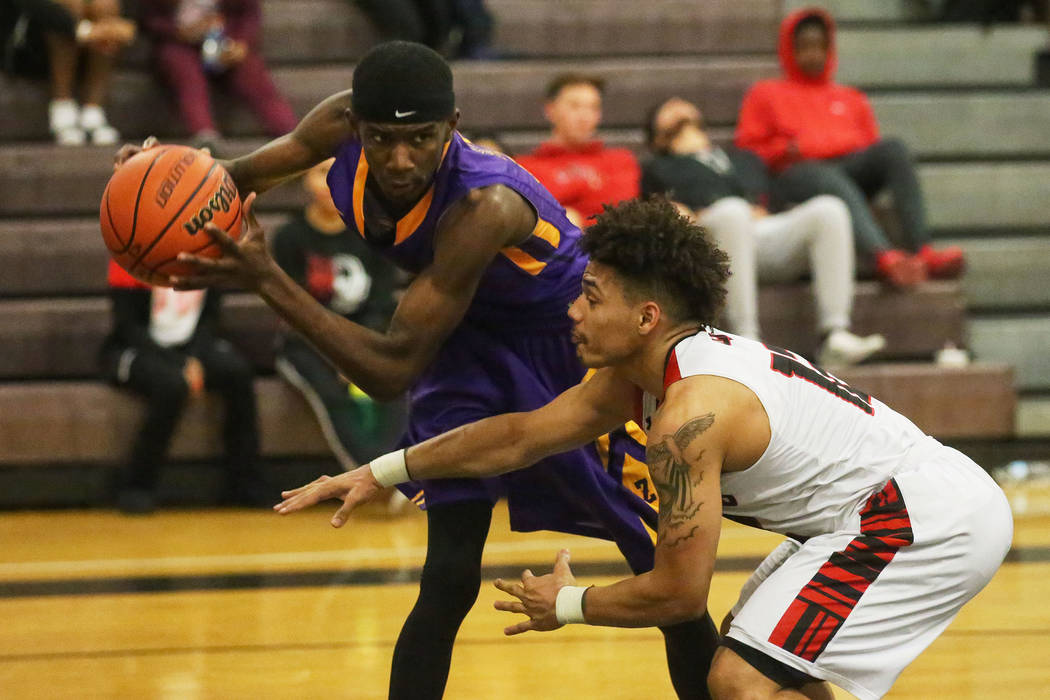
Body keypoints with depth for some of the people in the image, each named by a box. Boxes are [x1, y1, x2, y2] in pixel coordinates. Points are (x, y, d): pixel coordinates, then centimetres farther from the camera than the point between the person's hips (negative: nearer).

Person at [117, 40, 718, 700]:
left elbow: (394, 369, -38)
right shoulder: (342, 125, -23)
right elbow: (240, 177, -1)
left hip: (580, 349, -5)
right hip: (472, 341, 5)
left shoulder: (485, 208, -41)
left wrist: (266, 279, -45)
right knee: (448, 580, -6)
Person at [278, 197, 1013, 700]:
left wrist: (568, 606, 1)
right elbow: (522, 435, 20)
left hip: (928, 520, -11)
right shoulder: (635, 376, 9)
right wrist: (380, 473, 22)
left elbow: (679, 593, -16)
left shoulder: (689, 412, -20)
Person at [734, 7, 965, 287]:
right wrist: (786, 151, -4)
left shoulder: (851, 99, 35)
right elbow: (747, 151, 15)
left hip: (852, 163, 4)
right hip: (798, 173, -4)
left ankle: (920, 248, -46)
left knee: (893, 147, -29)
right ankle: (884, 258, -70)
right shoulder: (765, 94, 26)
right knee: (834, 181, -40)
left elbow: (874, 145, 29)